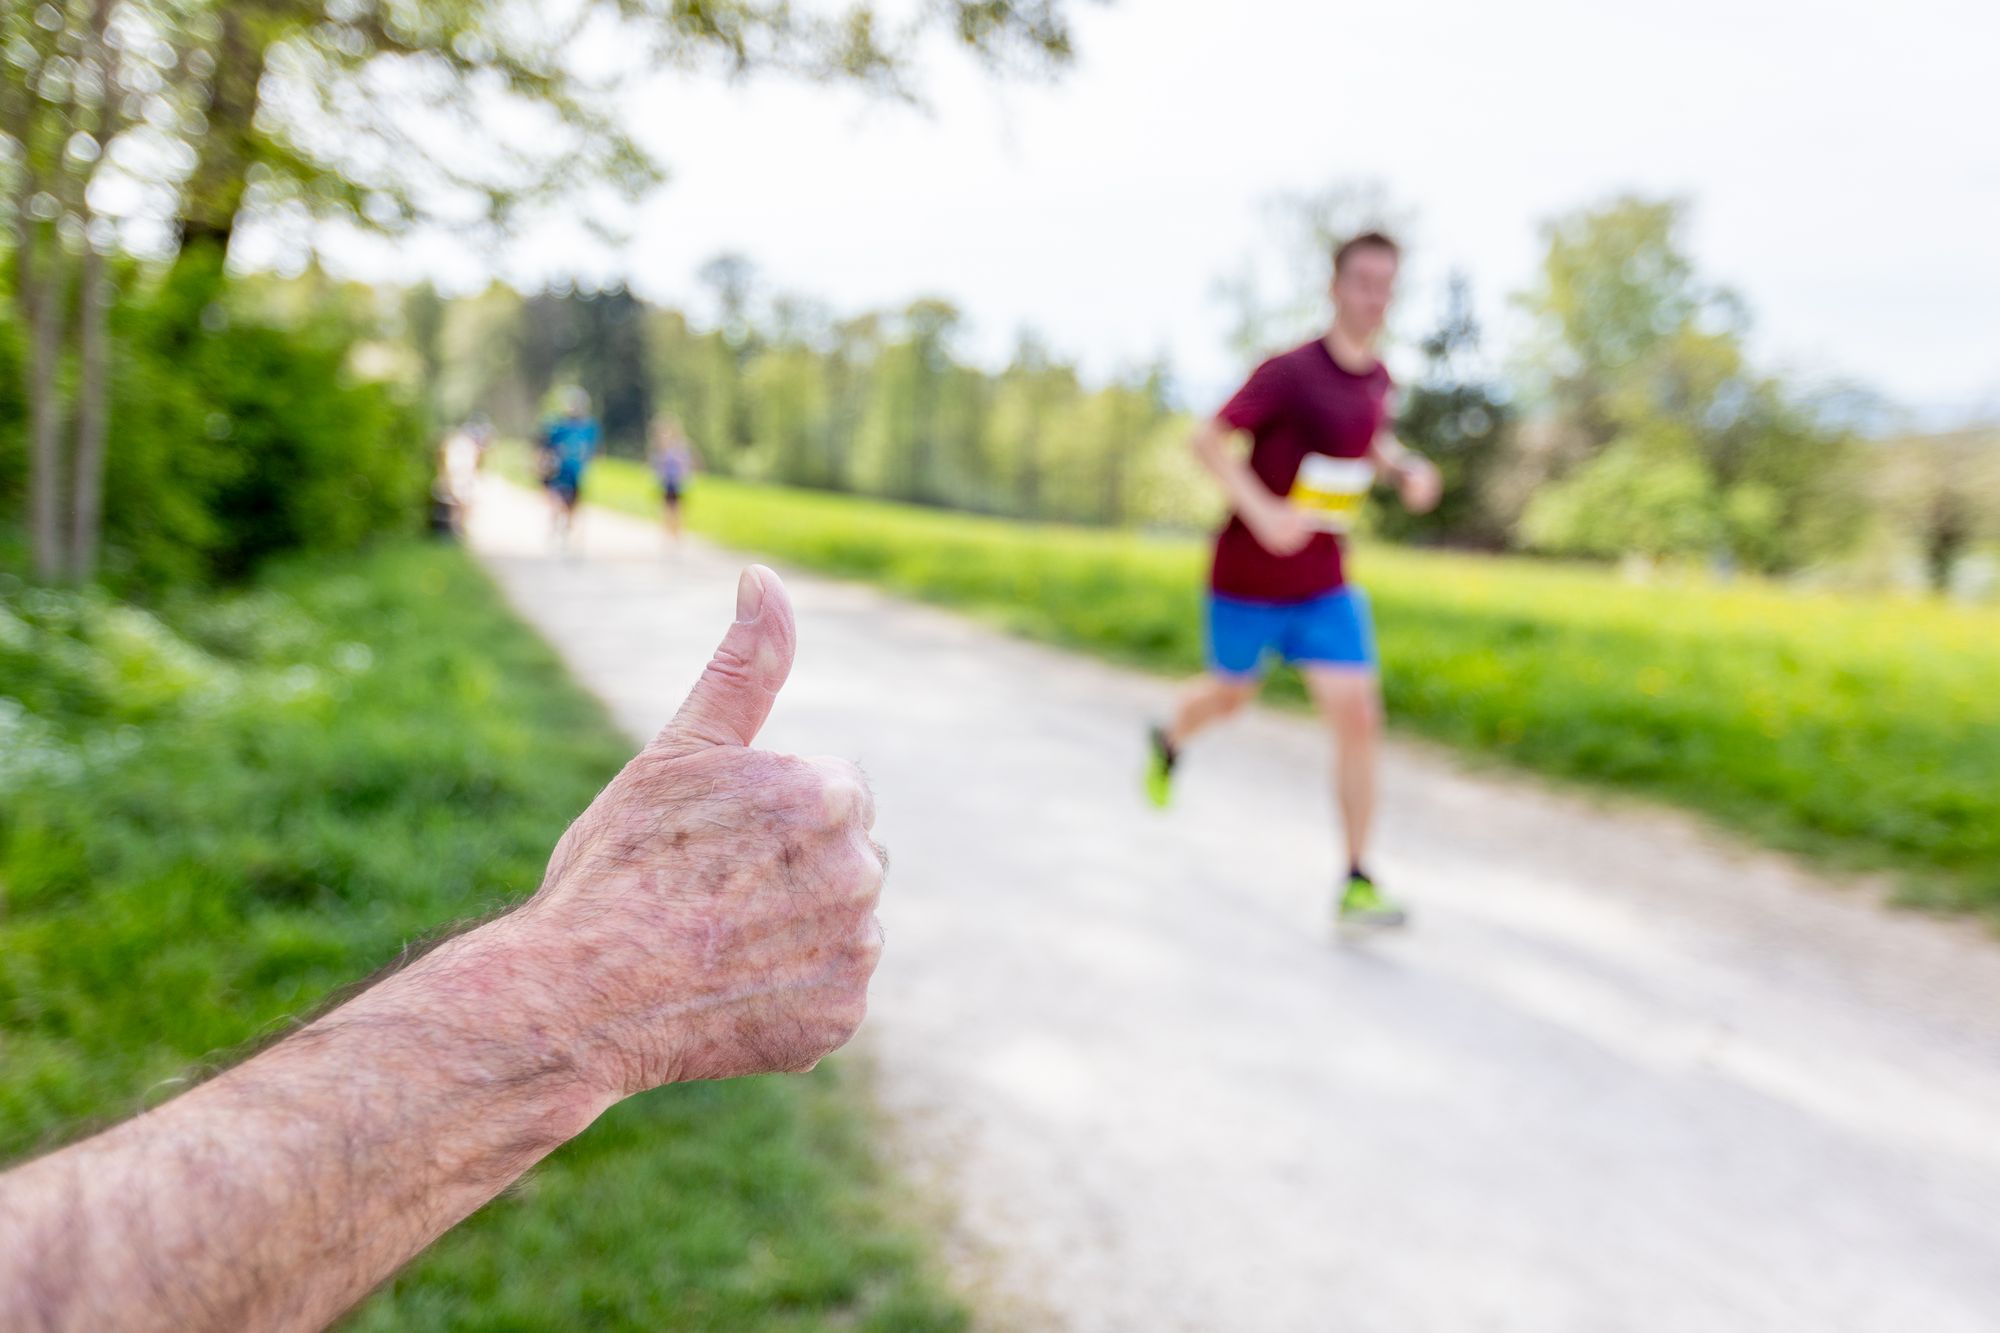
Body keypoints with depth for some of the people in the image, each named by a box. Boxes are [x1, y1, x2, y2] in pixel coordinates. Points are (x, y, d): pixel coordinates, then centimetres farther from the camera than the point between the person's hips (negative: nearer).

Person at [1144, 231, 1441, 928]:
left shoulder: (1377, 376, 3)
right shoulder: (1290, 372, -18)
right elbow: (1209, 440, -18)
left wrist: (1408, 469, 2)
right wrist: (1263, 512, -30)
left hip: (1325, 587, 4)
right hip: (1250, 579, -4)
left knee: (1359, 715, -8)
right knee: (1231, 695, 16)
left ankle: (1357, 882, 0)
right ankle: (1169, 741, 54)